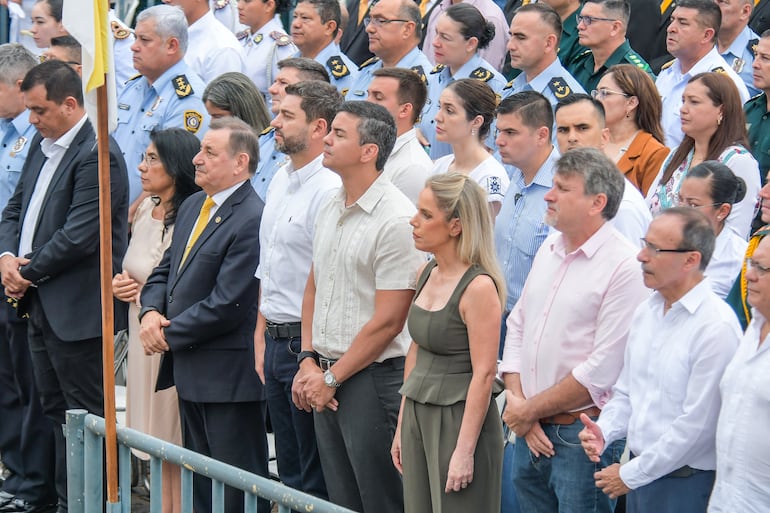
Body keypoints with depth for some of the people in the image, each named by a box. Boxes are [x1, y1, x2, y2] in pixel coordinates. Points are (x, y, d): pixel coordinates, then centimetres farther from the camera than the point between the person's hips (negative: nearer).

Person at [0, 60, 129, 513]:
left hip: (76, 310, -10)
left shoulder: (97, 156, -17)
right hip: (41, 305, 10)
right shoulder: (42, 145, 13)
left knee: (87, 416, -2)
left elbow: (78, 237, -21)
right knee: (55, 409, 14)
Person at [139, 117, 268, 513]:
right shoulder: (191, 208, 12)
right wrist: (150, 312, -3)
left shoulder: (251, 220, -19)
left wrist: (169, 335, -13)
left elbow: (226, 305, -22)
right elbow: (165, 271, 18)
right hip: (190, 371, 10)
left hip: (229, 374, -10)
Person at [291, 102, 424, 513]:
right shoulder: (329, 210, 11)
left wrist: (332, 379, -11)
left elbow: (388, 322, -16)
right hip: (326, 377, 8)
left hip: (372, 376, -8)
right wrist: (309, 362, 5)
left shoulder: (397, 220, -15)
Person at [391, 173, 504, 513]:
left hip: (460, 418, -8)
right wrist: (402, 426, 15)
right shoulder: (426, 273, 9)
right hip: (418, 416, 8)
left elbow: (484, 373, -17)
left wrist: (465, 451, -19)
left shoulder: (479, 287, -16)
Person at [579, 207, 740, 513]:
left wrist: (630, 475, -14)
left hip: (686, 485, -7)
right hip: (638, 473, 7)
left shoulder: (716, 327, -18)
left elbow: (698, 425, -20)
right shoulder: (646, 312, 7)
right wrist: (604, 431, -3)